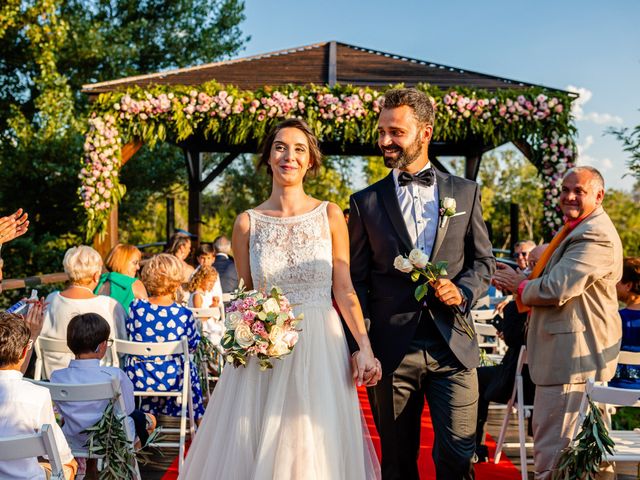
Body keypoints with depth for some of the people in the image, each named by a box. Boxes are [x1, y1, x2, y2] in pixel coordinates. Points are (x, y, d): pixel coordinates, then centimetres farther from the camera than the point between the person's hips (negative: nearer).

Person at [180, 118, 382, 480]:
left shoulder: (330, 216, 0)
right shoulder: (248, 222, 2)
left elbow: (344, 288, 1)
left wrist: (365, 347, -7)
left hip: (320, 350, 0)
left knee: (317, 451, 6)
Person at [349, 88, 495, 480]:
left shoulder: (465, 193, 8)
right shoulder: (365, 202, 5)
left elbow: (484, 261, 12)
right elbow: (357, 280, 6)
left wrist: (463, 291, -9)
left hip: (453, 347, 0)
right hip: (391, 351, 0)